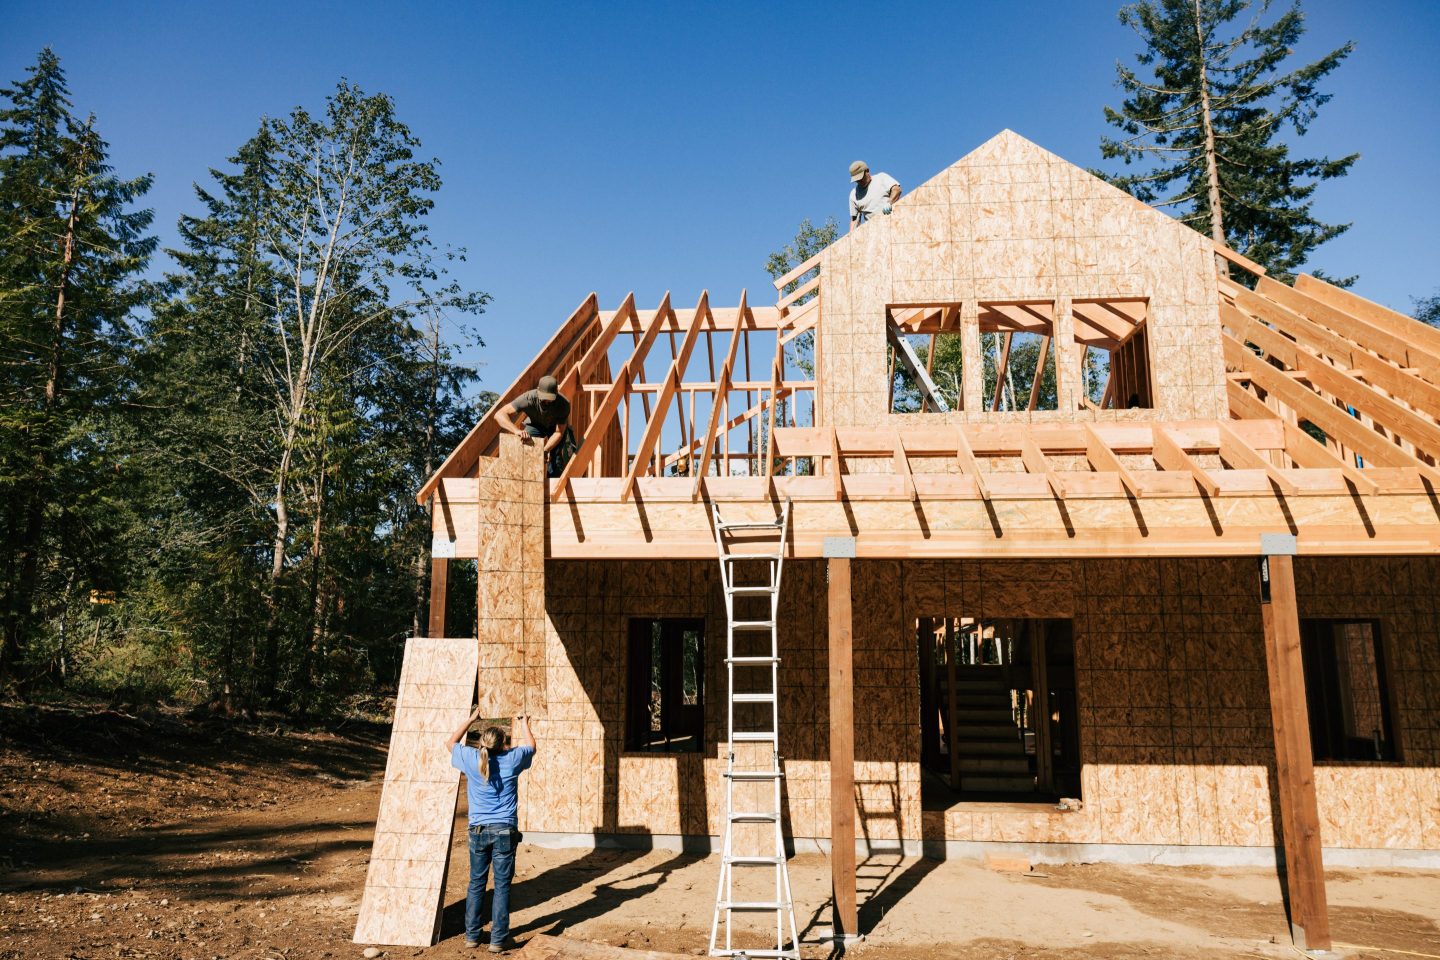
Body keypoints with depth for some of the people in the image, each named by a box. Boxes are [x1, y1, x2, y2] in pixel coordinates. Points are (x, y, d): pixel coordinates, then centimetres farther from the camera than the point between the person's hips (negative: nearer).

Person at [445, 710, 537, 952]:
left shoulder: (471, 759, -5)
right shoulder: (511, 759, -7)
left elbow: (451, 743, 16)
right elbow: (531, 746, 15)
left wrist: (471, 719, 22)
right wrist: (523, 723, 30)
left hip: (478, 830, 2)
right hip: (505, 831, -2)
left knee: (476, 883, 14)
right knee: (502, 885, 3)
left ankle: (472, 935, 20)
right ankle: (497, 940, 5)